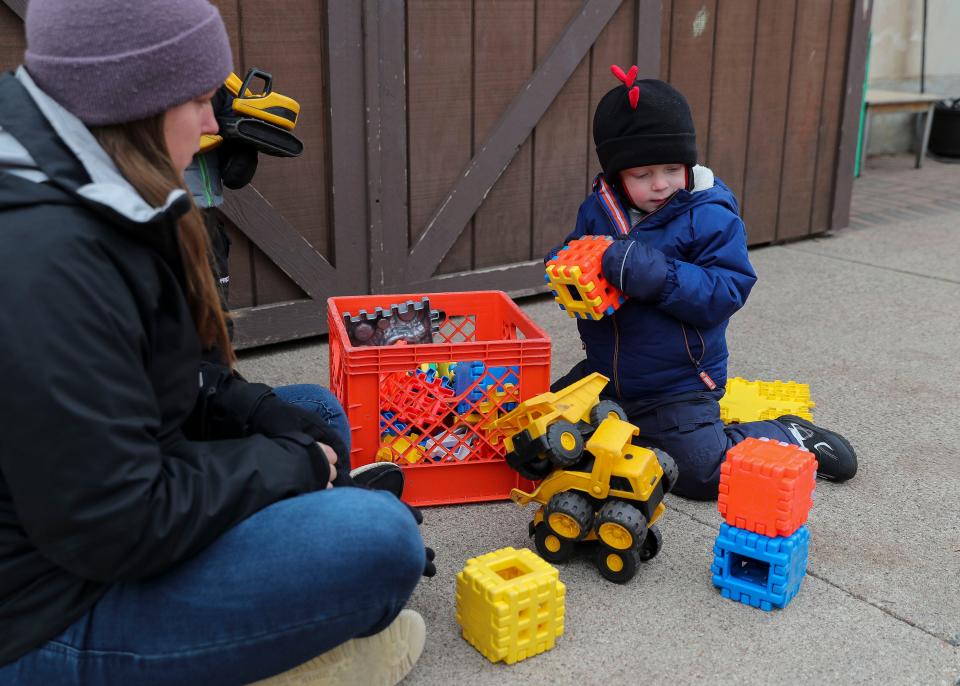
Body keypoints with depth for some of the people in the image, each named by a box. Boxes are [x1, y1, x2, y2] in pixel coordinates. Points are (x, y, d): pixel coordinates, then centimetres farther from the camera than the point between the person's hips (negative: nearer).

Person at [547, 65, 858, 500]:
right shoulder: (597, 210, -1)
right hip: (603, 374, 6)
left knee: (703, 473, -10)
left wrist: (661, 277, -35)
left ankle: (789, 437, 18)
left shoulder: (710, 218, -15)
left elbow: (728, 290, -21)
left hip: (675, 387, -6)